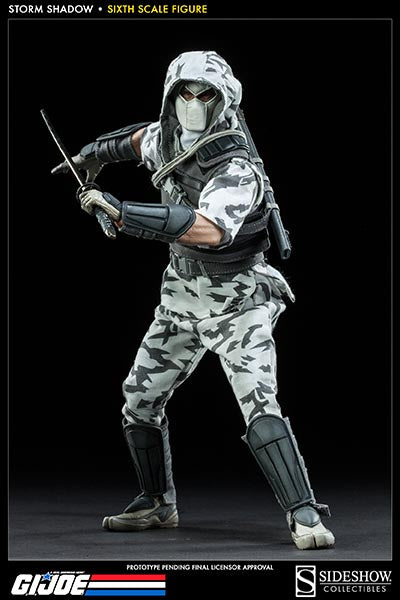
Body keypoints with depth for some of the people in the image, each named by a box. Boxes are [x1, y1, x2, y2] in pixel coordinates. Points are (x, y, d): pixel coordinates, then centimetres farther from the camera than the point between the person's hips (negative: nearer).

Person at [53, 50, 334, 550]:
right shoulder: (165, 141, -3)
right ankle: (157, 504, 29)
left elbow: (207, 229, -47)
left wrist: (120, 212, -49)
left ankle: (304, 515, -19)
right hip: (182, 300, 8)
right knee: (139, 402, 11)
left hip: (238, 306, -8)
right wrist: (97, 151, 27)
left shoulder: (235, 170, -27)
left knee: (259, 404, -23)